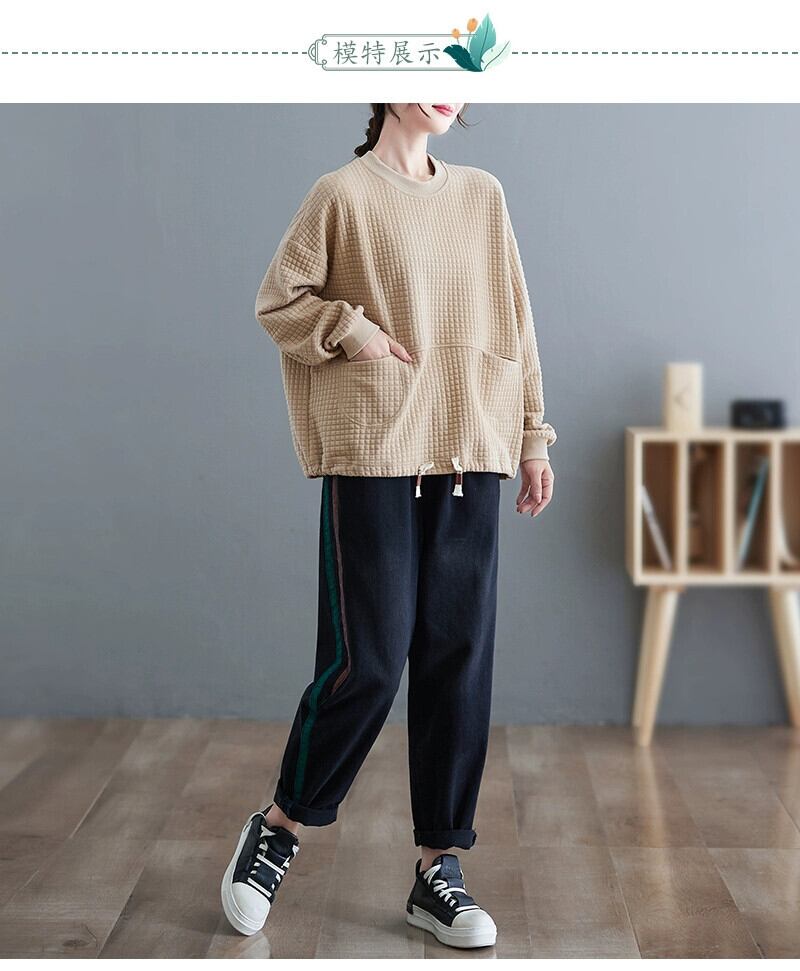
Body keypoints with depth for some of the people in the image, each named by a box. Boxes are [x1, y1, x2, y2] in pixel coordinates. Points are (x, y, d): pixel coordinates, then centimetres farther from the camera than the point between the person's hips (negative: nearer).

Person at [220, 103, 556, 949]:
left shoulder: (482, 195, 13)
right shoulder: (343, 193, 1)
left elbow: (514, 321, 15)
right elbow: (277, 302, 4)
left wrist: (533, 438, 11)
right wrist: (353, 332, -12)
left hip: (468, 454, 5)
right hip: (373, 454, -4)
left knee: (460, 657, 3)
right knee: (367, 658, -6)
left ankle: (438, 867, 13)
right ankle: (278, 829, 17)